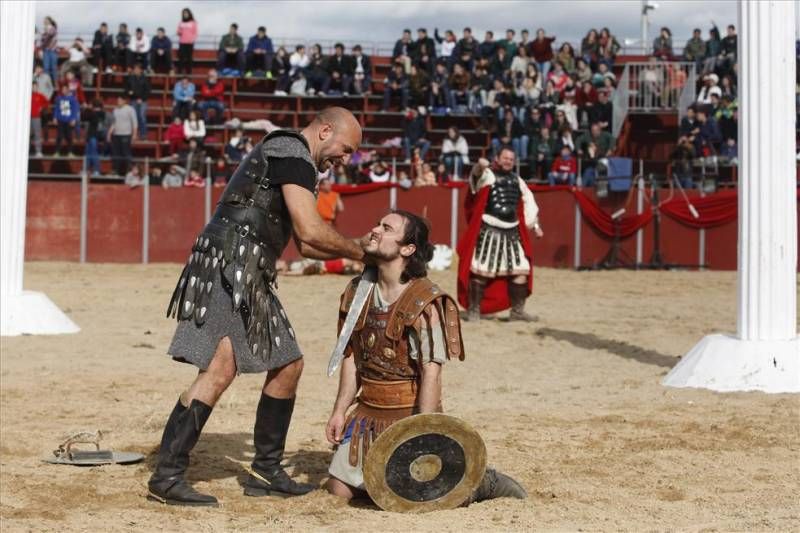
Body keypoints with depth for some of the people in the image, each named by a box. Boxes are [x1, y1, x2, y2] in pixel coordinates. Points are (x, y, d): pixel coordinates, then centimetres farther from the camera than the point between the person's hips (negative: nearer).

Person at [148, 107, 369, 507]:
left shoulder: (291, 159, 26)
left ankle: (266, 472, 21)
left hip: (249, 278, 11)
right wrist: (355, 251, -1)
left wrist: (358, 249, 17)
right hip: (228, 266, -11)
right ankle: (166, 477, -16)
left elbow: (305, 246, 29)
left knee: (288, 364, 13)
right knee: (221, 369, -18)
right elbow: (310, 231, -17)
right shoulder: (292, 151, -6)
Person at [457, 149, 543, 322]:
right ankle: (474, 310, 4)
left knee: (521, 270, 6)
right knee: (481, 270, -6)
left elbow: (528, 201, 28)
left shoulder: (517, 180, 17)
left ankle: (517, 310, 18)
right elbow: (476, 175, -27)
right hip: (489, 231, -6)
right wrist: (480, 166, -51)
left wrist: (534, 224, 23)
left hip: (512, 232, 6)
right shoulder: (488, 174, -3)